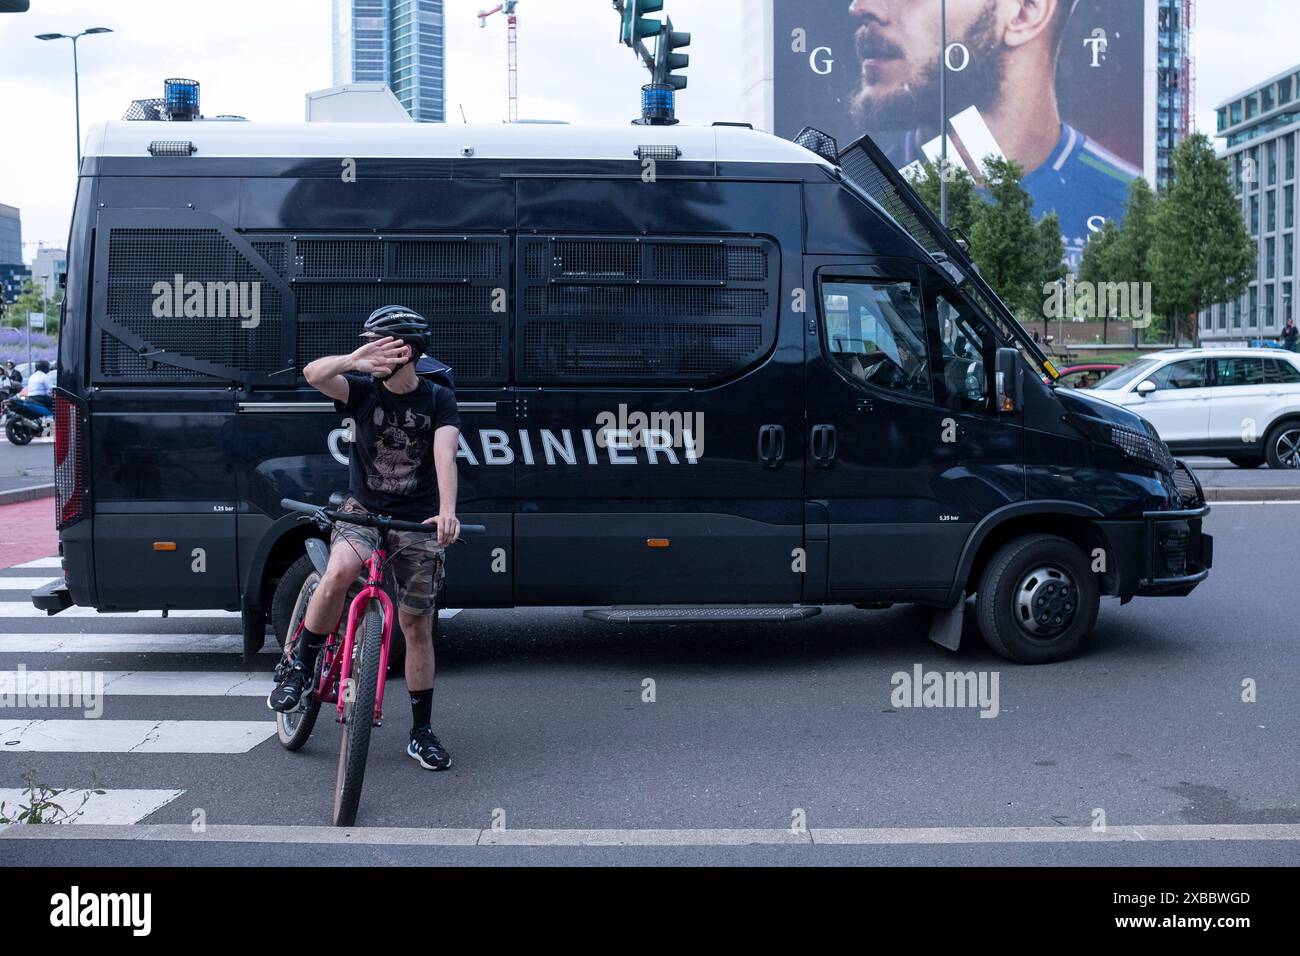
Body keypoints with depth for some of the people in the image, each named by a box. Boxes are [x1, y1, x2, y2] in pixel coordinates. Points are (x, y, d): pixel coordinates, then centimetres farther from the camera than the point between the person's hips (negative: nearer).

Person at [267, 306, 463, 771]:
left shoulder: (438, 399, -4)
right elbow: (313, 374, -22)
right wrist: (352, 360, -42)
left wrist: (446, 512, -37)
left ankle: (422, 732, 17)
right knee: (339, 572, -33)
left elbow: (444, 455, -20)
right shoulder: (363, 389, -3)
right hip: (363, 510, 0)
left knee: (417, 625, 4)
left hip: (417, 521, 0)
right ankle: (301, 669, -11)